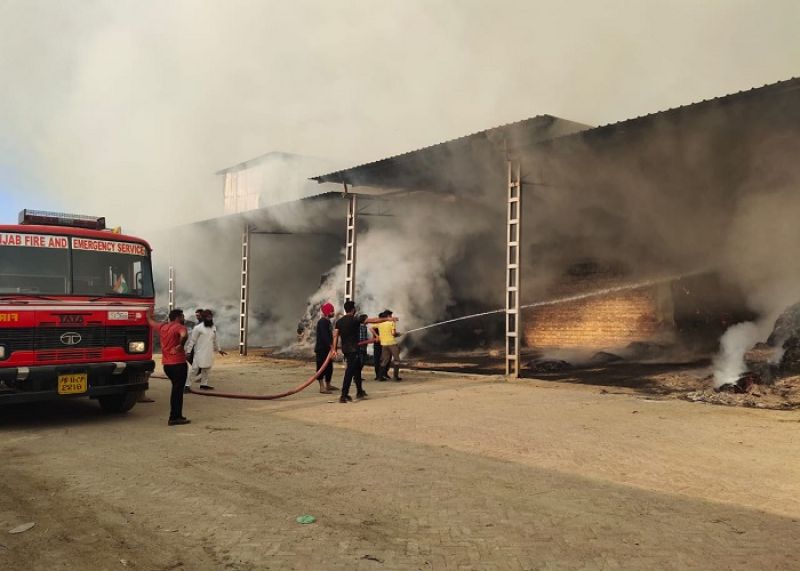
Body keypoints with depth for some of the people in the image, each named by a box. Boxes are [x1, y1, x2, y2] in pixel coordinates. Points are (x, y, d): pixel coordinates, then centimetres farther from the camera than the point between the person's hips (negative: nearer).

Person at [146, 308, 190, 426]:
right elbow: (183, 336, -34)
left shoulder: (162, 327, 13)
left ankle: (177, 416, 23)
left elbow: (151, 321, 34)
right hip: (178, 363, -8)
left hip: (166, 364, 8)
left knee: (176, 389, 19)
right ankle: (174, 418, 0)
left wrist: (149, 314, 53)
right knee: (177, 391, -2)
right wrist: (180, 345, -19)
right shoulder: (179, 327, -10)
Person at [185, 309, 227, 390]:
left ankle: (204, 384, 25)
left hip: (209, 353, 7)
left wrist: (218, 349, 24)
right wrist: (188, 351, -14)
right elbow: (192, 340, -11)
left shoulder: (213, 327, 8)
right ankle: (187, 385, -1)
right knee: (195, 369, -7)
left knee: (207, 369, 14)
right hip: (200, 353, -7)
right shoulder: (198, 327, -12)